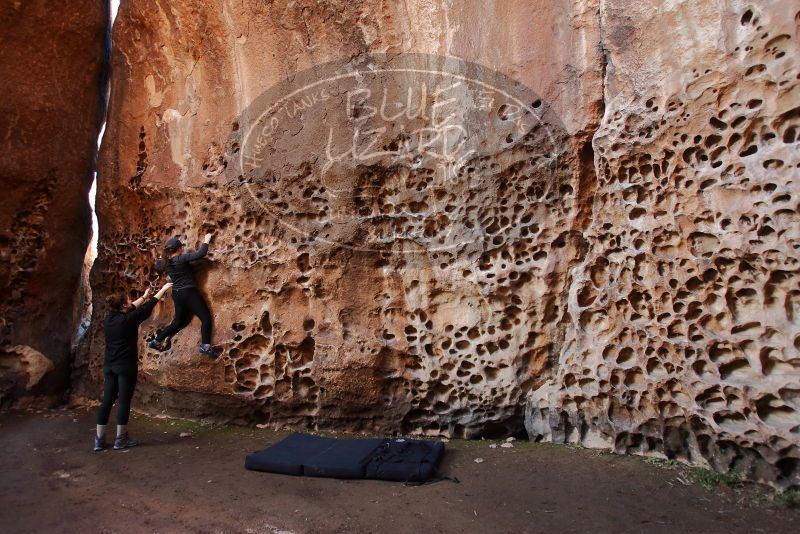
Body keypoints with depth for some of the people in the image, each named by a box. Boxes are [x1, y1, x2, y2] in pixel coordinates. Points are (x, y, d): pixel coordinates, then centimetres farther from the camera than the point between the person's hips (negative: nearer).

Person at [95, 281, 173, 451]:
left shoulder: (109, 318, 5)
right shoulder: (128, 320, -13)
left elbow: (131, 309, 21)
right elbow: (148, 308, -4)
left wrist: (144, 296, 33)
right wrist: (163, 289, 7)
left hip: (109, 365, 7)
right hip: (126, 366, -7)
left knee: (107, 400, 9)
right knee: (124, 401, 1)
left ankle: (99, 439, 13)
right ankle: (120, 439, 7)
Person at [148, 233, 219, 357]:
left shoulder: (165, 262, 5)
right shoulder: (182, 258, -17)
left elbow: (157, 267, 28)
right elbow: (200, 253, -21)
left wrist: (161, 257, 32)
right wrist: (206, 241, -7)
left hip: (177, 294, 8)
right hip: (189, 293, -8)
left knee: (178, 322, 23)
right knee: (206, 318, -4)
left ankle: (156, 341, 29)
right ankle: (205, 347, -14)